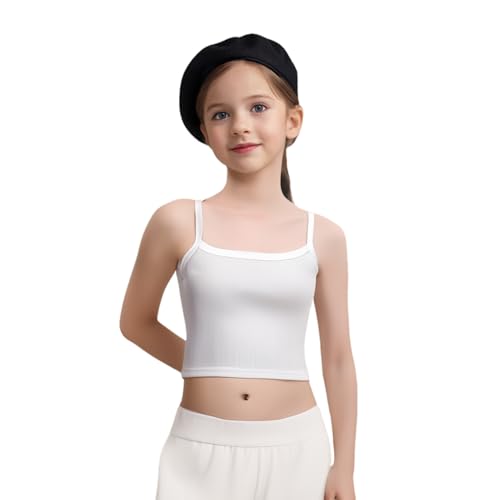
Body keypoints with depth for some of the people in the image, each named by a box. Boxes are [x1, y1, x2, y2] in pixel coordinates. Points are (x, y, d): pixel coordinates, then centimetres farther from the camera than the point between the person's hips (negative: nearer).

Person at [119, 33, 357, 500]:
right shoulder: (178, 222, -6)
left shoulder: (323, 237, -1)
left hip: (297, 447, 1)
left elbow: (338, 358, 3)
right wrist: (205, 369, 7)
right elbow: (136, 322, 8)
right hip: (202, 449, -1)